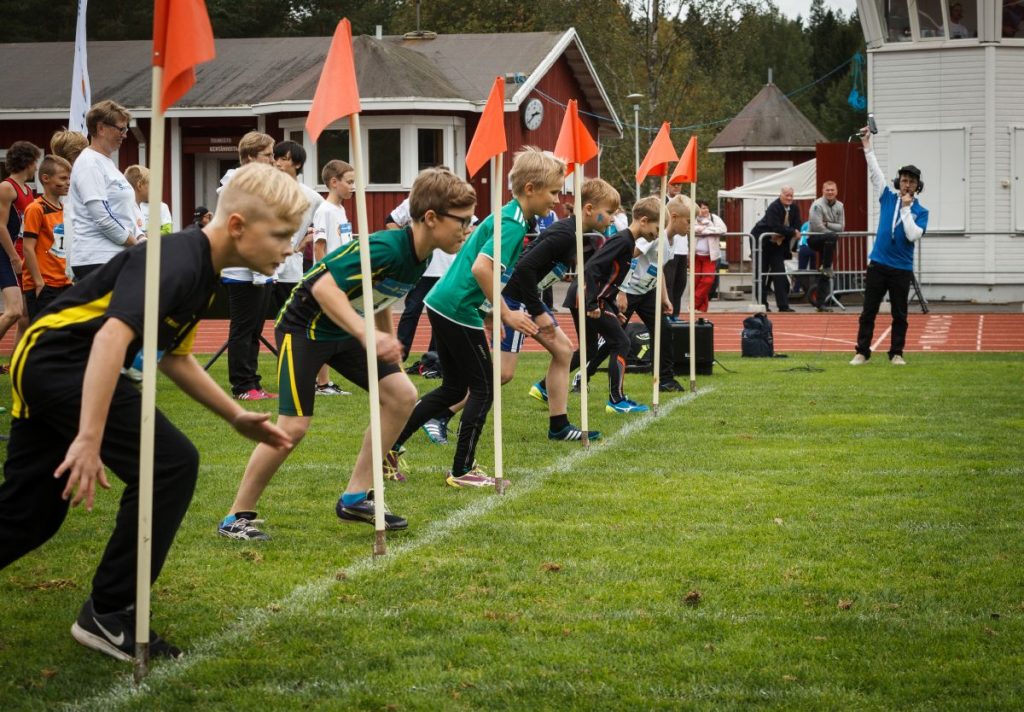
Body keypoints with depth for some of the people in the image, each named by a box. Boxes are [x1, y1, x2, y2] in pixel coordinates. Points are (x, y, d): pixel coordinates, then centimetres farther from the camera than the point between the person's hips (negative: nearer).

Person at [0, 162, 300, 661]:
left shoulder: (202, 271, 10)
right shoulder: (176, 262, -21)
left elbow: (174, 356, 25)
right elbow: (112, 337, -34)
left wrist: (237, 417, 20)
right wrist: (89, 439, -40)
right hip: (59, 356, -10)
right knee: (171, 465, -15)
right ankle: (107, 615, -6)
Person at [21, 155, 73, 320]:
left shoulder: (64, 210, 14)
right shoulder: (36, 209, -9)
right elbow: (28, 248, -13)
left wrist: (70, 279, 14)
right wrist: (39, 282, -16)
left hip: (63, 284, 8)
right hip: (43, 287, -8)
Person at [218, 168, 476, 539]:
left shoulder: (418, 257, -2)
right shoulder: (385, 248, -30)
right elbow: (324, 286, -38)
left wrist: (389, 348, 20)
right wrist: (367, 334, -47)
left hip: (346, 329, 9)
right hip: (304, 327, -9)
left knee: (402, 394, -2)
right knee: (293, 425, -14)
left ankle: (355, 498, 6)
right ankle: (237, 517, 3)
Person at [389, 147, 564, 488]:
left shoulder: (506, 215, 14)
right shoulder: (513, 224, -16)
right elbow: (481, 268, -29)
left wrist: (492, 314, 24)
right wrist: (505, 314, -21)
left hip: (442, 304, 10)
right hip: (459, 310, -10)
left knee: (454, 388, 18)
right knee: (484, 389, 2)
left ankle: (389, 446, 18)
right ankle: (462, 470, 8)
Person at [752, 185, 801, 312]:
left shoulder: (794, 208, 0)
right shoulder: (774, 207, -21)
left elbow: (797, 226, -3)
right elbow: (775, 227, -31)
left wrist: (785, 233, -20)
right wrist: (792, 231, -25)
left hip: (778, 244, 5)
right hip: (762, 242, -5)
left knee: (779, 274, -1)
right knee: (762, 274, 0)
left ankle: (783, 306, -4)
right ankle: (762, 305, 8)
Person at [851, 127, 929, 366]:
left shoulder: (920, 211, -1)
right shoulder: (888, 198, 6)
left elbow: (913, 235, -16)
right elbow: (875, 172, 3)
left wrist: (906, 208, -14)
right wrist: (867, 146, -3)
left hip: (902, 268, -2)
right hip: (878, 264, 2)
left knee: (899, 315, 4)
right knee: (868, 312, 3)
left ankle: (896, 354, 13)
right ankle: (862, 352, 8)